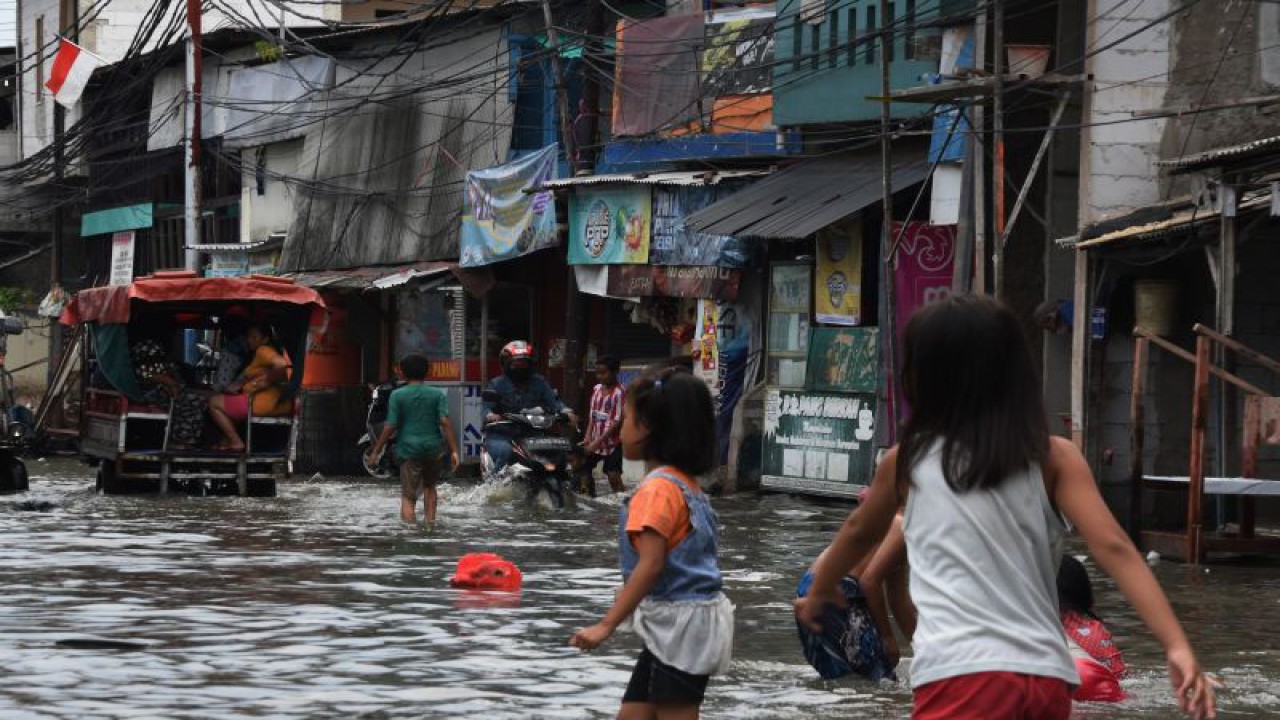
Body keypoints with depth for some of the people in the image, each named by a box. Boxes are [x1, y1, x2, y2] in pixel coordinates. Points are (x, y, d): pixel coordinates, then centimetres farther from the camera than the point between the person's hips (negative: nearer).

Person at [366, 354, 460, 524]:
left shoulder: (397, 395, -2)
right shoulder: (437, 394, 2)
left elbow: (390, 427, -5)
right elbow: (445, 422, -8)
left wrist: (376, 451, 4)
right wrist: (454, 451, -8)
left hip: (409, 448, -2)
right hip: (432, 447, 2)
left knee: (408, 497, -4)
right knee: (429, 486, 27)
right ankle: (430, 522, 22)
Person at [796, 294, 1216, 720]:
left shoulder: (906, 461, 12)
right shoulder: (1054, 458, 10)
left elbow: (859, 533, 32)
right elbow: (1113, 547, -3)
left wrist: (820, 592, 52)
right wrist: (1177, 646, -10)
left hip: (961, 680, -3)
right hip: (1047, 681, 4)